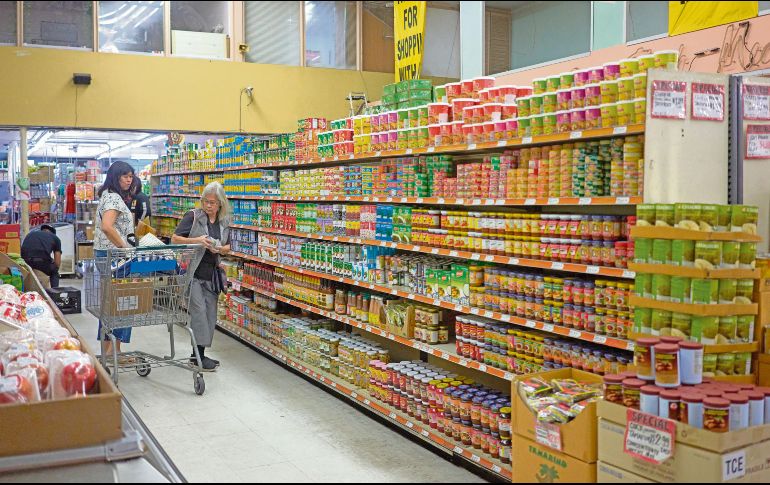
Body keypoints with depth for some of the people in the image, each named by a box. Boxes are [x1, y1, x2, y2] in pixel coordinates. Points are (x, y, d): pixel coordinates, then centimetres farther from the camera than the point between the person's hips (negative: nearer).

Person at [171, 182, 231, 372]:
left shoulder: (224, 222, 9)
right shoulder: (193, 216, -6)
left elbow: (227, 247, 16)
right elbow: (175, 238, -8)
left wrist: (219, 249, -7)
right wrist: (196, 240, -23)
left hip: (212, 273, 6)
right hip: (193, 271, -6)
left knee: (210, 313, 7)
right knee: (198, 309, -11)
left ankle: (199, 353, 18)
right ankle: (198, 355, -6)